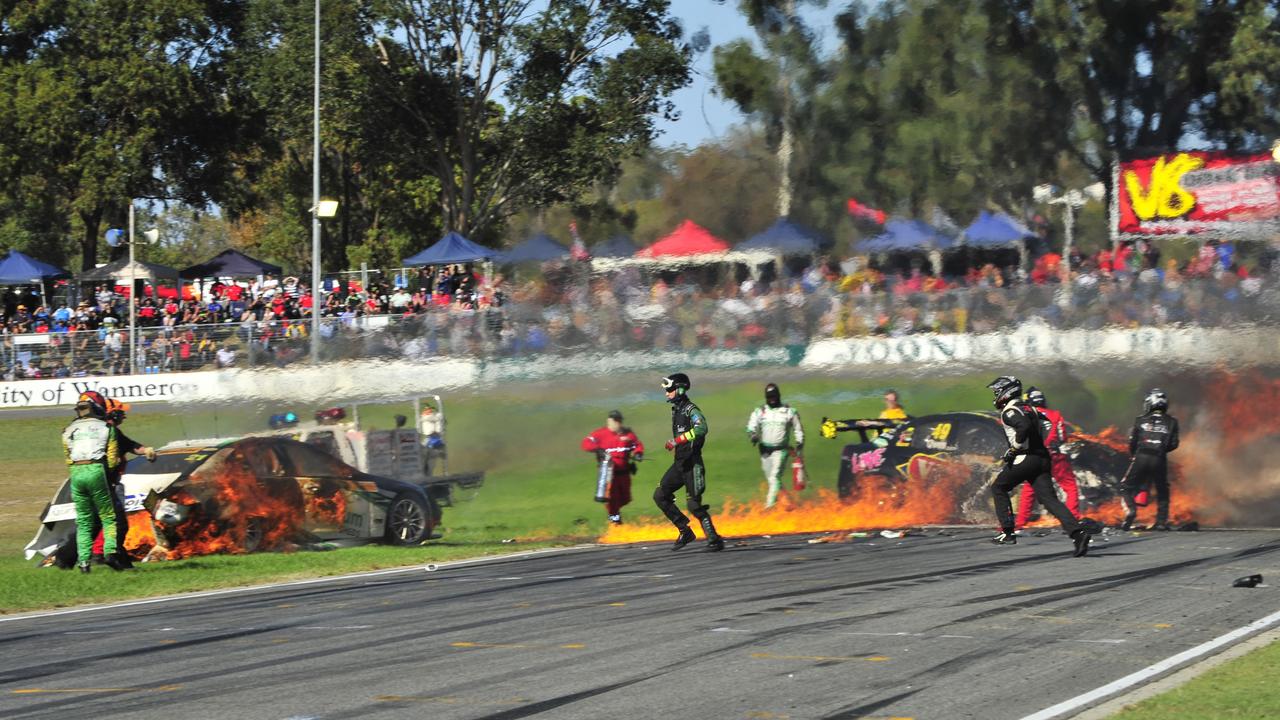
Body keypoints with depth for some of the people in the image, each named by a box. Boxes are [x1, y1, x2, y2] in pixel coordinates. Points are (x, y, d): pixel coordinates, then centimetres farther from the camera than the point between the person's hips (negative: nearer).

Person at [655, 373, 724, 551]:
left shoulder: (691, 410, -14)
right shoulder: (676, 410, 14)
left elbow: (701, 428, -33)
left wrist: (677, 440, -35)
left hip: (692, 463, -9)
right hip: (679, 463, 9)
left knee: (694, 505, -10)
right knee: (660, 496, 4)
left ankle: (714, 539, 1)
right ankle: (685, 531, 10)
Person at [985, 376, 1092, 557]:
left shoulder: (1009, 411, -6)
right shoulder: (1029, 409, 21)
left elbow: (1024, 426, -25)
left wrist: (1014, 449, -16)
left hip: (1025, 459, -7)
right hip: (1042, 459, 7)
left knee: (998, 488, 13)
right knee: (1049, 499, -2)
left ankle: (1007, 533, 10)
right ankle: (1077, 532, -20)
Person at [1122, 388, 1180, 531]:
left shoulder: (1140, 420, 5)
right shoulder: (1171, 422, 7)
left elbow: (1132, 441, 5)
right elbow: (1174, 444, 5)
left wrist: (1134, 454, 24)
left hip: (1141, 457, -1)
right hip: (1160, 460, 1)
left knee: (1129, 487, 12)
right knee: (1162, 491, 16)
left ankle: (1130, 508, -13)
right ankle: (1162, 521, 11)